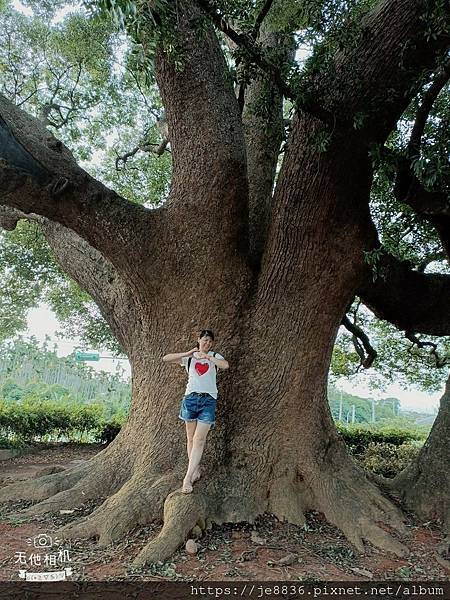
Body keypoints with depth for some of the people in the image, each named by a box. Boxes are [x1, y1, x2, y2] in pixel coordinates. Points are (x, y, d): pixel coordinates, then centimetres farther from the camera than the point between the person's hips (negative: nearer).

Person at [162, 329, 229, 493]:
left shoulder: (214, 356, 9)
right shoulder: (189, 357, 12)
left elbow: (225, 365, -13)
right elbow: (165, 358, 2)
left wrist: (207, 356, -13)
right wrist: (188, 353, -6)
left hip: (208, 400, -2)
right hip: (191, 398, 2)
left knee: (199, 439, -9)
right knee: (191, 438, 5)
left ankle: (188, 478, -7)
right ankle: (196, 471, 17)